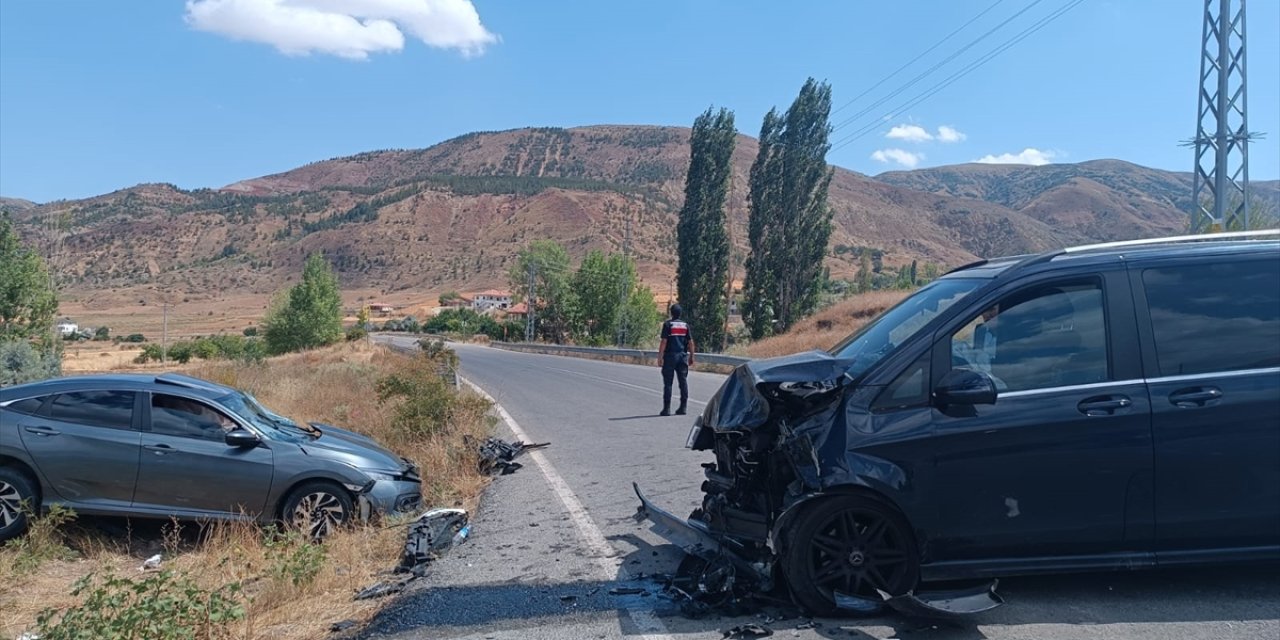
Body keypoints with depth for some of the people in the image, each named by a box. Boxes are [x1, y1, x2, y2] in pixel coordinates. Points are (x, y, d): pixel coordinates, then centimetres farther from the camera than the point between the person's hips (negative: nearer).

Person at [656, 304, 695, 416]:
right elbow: (690, 342, 6)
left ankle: (667, 408, -2)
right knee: (683, 381, 8)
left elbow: (664, 342, -10)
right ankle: (683, 407, 9)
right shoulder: (685, 325, 8)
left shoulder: (667, 324, -5)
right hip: (683, 356, 4)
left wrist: (660, 357, -9)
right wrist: (691, 356, 13)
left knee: (668, 382, 0)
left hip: (670, 356, -4)